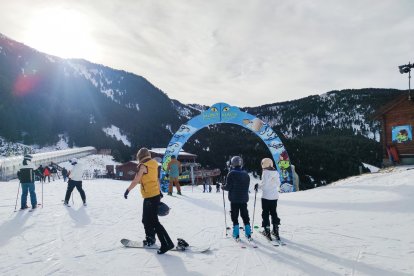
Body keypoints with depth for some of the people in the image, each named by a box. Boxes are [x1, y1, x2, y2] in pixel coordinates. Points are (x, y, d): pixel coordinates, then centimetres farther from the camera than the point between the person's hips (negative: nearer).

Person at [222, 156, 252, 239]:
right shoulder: (246, 174, 5)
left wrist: (223, 187, 5)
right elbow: (247, 187, 8)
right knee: (245, 216, 14)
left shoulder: (232, 174, -12)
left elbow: (228, 187, -13)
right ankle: (248, 233, 15)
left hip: (234, 199, -4)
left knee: (235, 217, 5)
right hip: (244, 199, 5)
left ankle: (236, 234, 6)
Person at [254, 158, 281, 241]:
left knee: (265, 213, 5)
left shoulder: (265, 172, -14)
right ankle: (276, 230, 19)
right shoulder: (276, 172, 4)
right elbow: (278, 184, 9)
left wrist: (258, 186, -1)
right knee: (274, 212, 16)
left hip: (266, 196, -6)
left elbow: (264, 183, -18)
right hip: (275, 196, 6)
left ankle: (267, 230, 6)